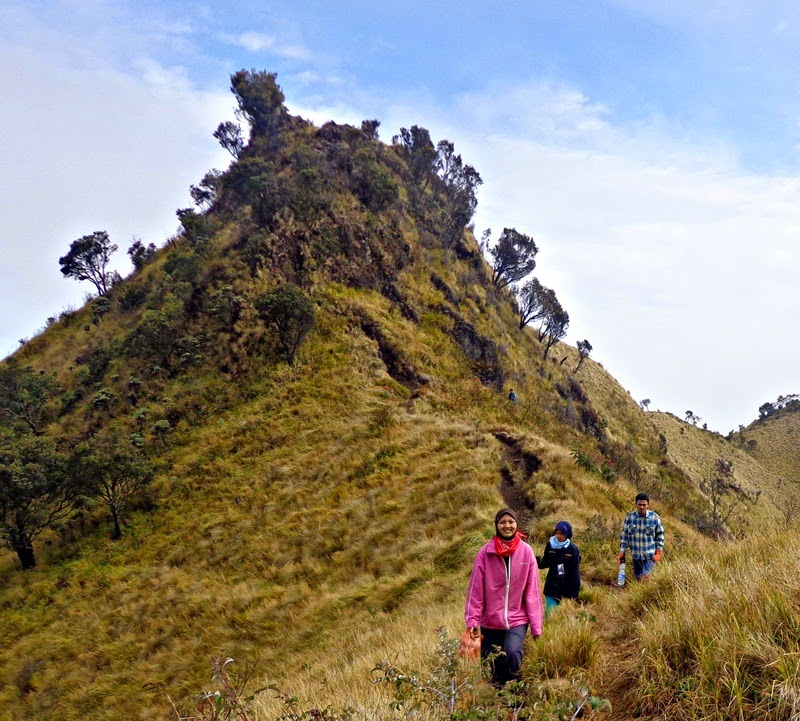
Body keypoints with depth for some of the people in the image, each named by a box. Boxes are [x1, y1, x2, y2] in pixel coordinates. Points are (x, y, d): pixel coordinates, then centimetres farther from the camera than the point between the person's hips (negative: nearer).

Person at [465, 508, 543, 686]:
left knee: (513, 653, -26)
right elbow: (476, 589, -7)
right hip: (490, 620, 1)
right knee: (492, 669, 8)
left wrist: (536, 625, -4)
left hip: (517, 620, -1)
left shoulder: (526, 552, -4)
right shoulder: (485, 553, -6)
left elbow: (532, 590, -3)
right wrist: (472, 619, -14)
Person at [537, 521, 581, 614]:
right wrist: (535, 560, -14)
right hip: (552, 587, 2)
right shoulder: (550, 545, -1)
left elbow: (575, 572, -7)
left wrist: (575, 592, -9)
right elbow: (544, 563, 8)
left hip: (567, 588, -2)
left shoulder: (573, 549, -9)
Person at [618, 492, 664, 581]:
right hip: (636, 554, 2)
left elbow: (660, 535, 2)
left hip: (650, 555, -2)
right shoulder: (629, 517, -6)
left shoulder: (654, 517, -8)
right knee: (637, 578, 12)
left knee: (645, 577, -14)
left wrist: (658, 552, -3)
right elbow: (624, 535, 3)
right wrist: (622, 552, 1)